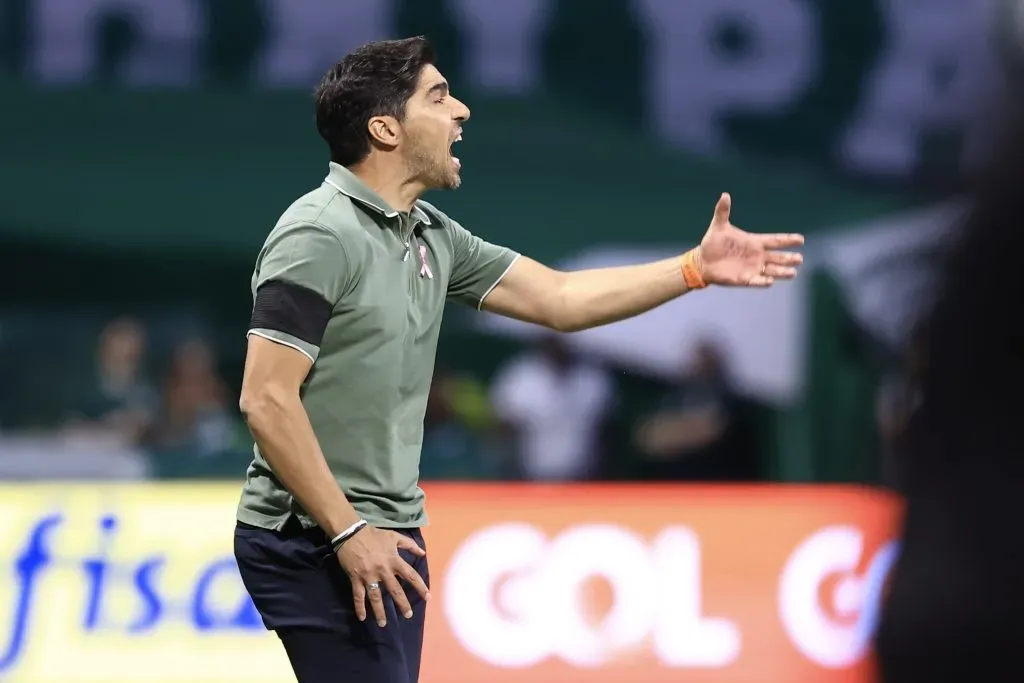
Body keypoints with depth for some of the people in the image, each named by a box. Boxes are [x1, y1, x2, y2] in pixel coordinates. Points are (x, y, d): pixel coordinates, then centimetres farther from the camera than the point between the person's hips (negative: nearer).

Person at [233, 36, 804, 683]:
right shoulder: (320, 235, -16)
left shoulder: (431, 236, 11)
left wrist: (697, 268, 11)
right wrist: (349, 532, -19)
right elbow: (267, 400, -19)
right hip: (316, 548, -9)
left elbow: (558, 299, 18)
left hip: (384, 537, 9)